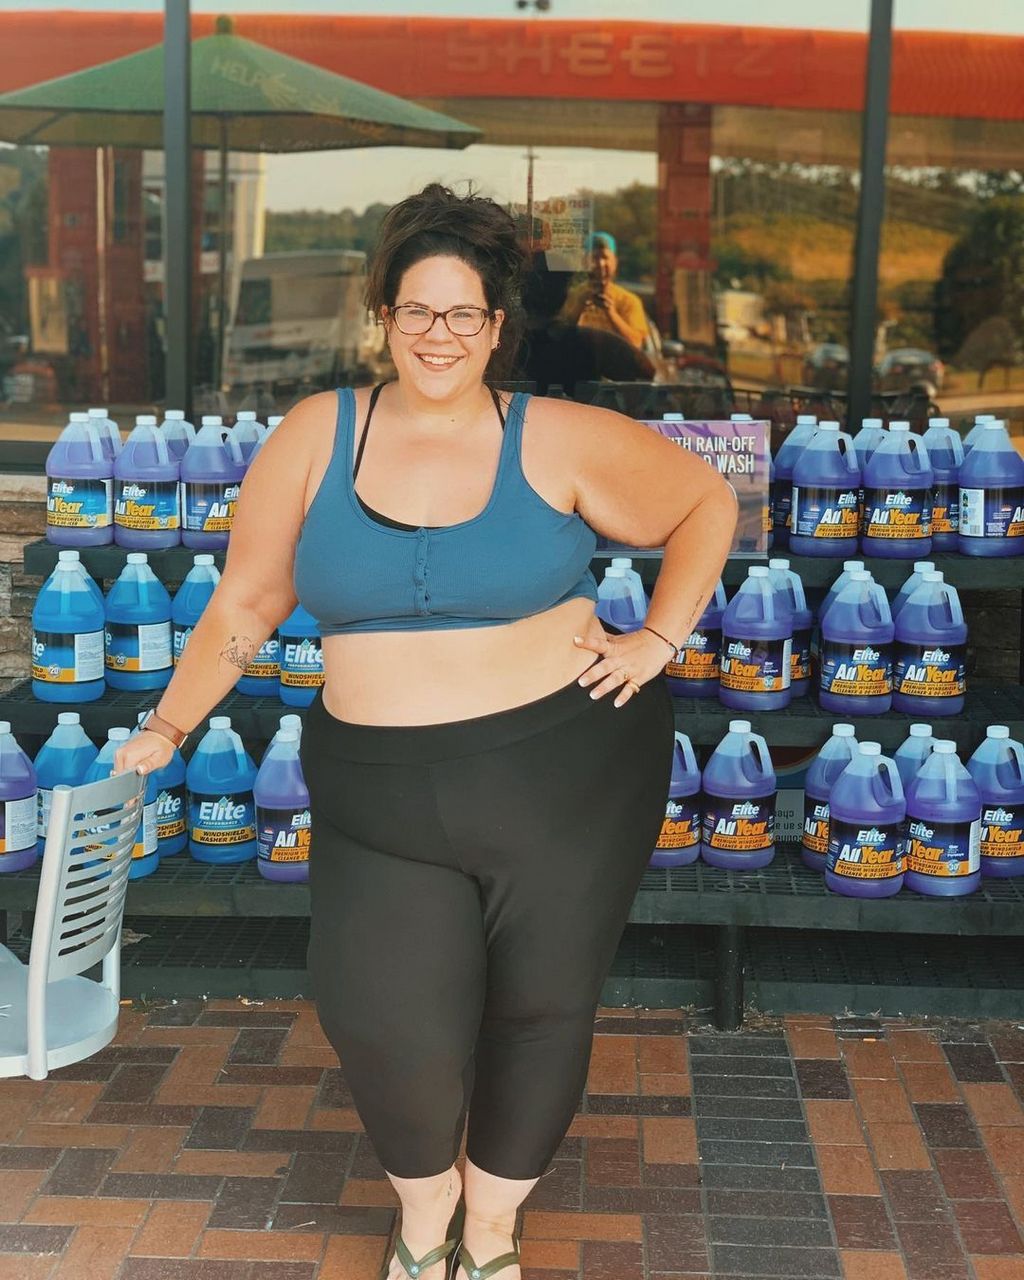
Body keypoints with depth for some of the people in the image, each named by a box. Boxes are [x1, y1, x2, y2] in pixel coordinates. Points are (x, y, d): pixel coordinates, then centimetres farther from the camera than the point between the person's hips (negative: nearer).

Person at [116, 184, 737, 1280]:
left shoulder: (558, 440, -3)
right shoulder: (316, 435, 1)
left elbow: (706, 502, 8)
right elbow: (246, 600, 7)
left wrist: (658, 640, 0)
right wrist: (168, 727, 5)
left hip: (565, 776, 0)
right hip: (382, 798, 0)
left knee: (542, 1006, 11)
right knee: (384, 1018, -12)